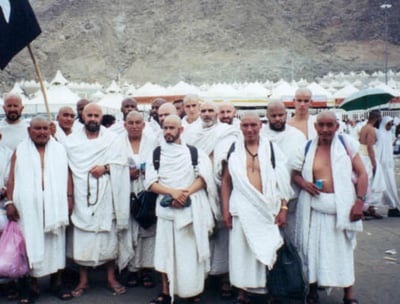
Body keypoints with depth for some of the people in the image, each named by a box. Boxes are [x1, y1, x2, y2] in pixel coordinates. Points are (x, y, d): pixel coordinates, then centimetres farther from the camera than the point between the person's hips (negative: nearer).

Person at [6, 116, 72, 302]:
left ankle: (56, 282, 12)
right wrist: (10, 202, -3)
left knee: (55, 241, 3)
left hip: (55, 204, 1)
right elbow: (12, 178, 4)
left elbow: (66, 176, 8)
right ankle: (32, 284, 9)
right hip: (28, 205, -1)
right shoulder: (20, 151, 8)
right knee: (31, 242, 0)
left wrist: (69, 198, 1)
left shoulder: (59, 150, 10)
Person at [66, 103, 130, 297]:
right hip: (81, 196, 1)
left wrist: (106, 167, -18)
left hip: (105, 195, 0)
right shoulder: (72, 140, 8)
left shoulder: (112, 139, 6)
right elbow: (66, 167, 4)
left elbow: (121, 163, 0)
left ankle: (111, 277, 16)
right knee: (82, 237, 1)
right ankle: (83, 280, 14)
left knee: (109, 234, 3)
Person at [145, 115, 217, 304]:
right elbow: (150, 183, 0)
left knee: (191, 250, 1)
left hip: (191, 208, -1)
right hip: (166, 208, 1)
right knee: (165, 250, 3)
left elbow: (204, 177, -5)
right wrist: (172, 192, -15)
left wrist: (186, 193, -17)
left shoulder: (194, 152, 8)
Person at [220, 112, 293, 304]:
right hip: (242, 209, 0)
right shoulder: (233, 150, 5)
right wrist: (225, 210, 1)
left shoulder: (272, 149, 3)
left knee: (268, 251, 5)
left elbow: (282, 181, 2)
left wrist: (283, 209, -4)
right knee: (241, 250, 6)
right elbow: (226, 182, 7)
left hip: (268, 209, 0)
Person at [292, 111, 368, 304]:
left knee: (344, 250, 7)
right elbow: (295, 173, 13)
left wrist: (359, 201, -10)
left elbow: (362, 174, 0)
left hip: (342, 207, -1)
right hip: (315, 208, 1)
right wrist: (303, 183, -9)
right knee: (313, 249, 7)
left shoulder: (347, 143, 0)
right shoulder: (307, 148, 4)